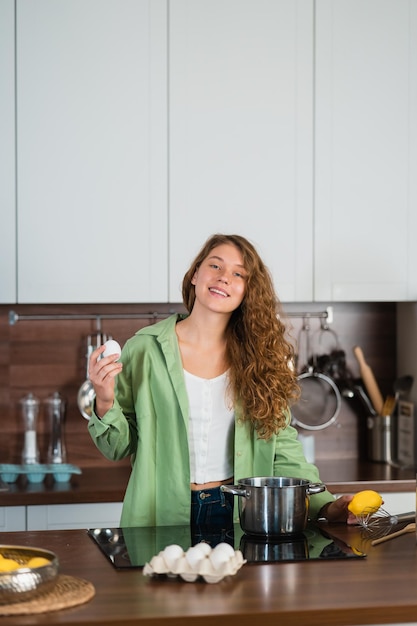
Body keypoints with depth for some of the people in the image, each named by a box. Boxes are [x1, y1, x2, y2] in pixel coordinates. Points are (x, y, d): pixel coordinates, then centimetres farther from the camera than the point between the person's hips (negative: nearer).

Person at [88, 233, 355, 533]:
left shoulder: (261, 357, 5)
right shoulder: (145, 349, -2)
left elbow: (282, 448, 8)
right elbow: (120, 448, 2)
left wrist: (325, 505, -2)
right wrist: (105, 405, -16)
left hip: (239, 517, 2)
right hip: (163, 519, -2)